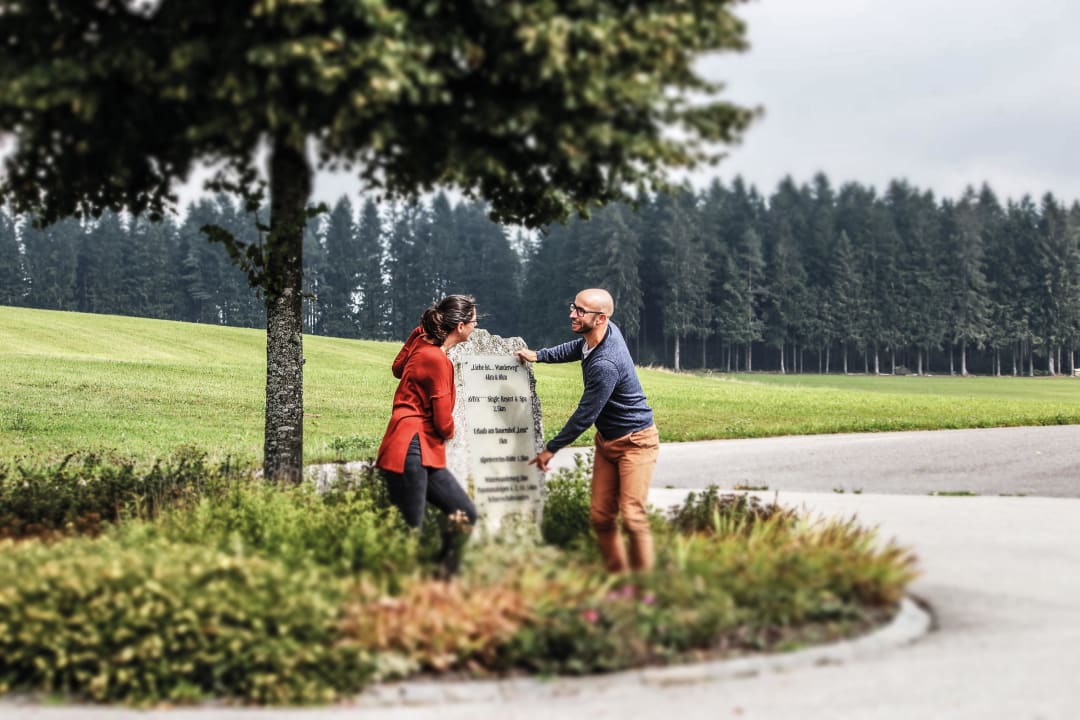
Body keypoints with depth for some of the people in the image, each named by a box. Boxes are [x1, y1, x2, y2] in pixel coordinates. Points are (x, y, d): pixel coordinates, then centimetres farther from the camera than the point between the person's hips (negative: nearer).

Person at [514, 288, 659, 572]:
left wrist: (551, 449, -11)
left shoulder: (605, 365, -31)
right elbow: (575, 348, 22)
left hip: (634, 442, -9)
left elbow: (585, 416, -22)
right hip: (607, 440, 9)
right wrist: (538, 355, 13)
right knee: (600, 515, 5)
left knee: (632, 515, -17)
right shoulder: (608, 331, -5)